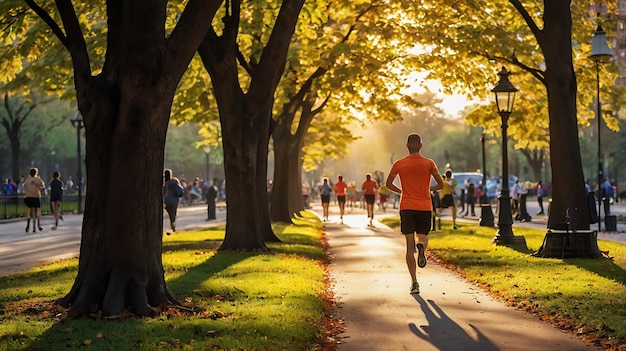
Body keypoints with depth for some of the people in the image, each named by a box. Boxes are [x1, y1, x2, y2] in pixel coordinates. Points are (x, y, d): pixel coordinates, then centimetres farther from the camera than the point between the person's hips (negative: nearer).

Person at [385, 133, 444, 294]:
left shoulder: (399, 164, 3)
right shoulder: (429, 163, 2)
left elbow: (388, 184, 10)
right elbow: (441, 185, 2)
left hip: (406, 207, 0)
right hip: (425, 207, 0)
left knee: (410, 246, 2)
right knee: (423, 236, 20)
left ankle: (414, 282, -9)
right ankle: (421, 245, -19)